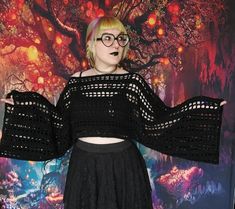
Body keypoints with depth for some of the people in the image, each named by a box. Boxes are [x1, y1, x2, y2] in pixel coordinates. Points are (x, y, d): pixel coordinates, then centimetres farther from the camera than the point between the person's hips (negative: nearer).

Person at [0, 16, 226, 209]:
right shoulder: (76, 81, 1)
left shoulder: (132, 81, -5)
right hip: (84, 166, 2)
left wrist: (205, 108, -10)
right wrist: (22, 103, 9)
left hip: (123, 166, -2)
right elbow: (59, 123, 9)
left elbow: (158, 120, -5)